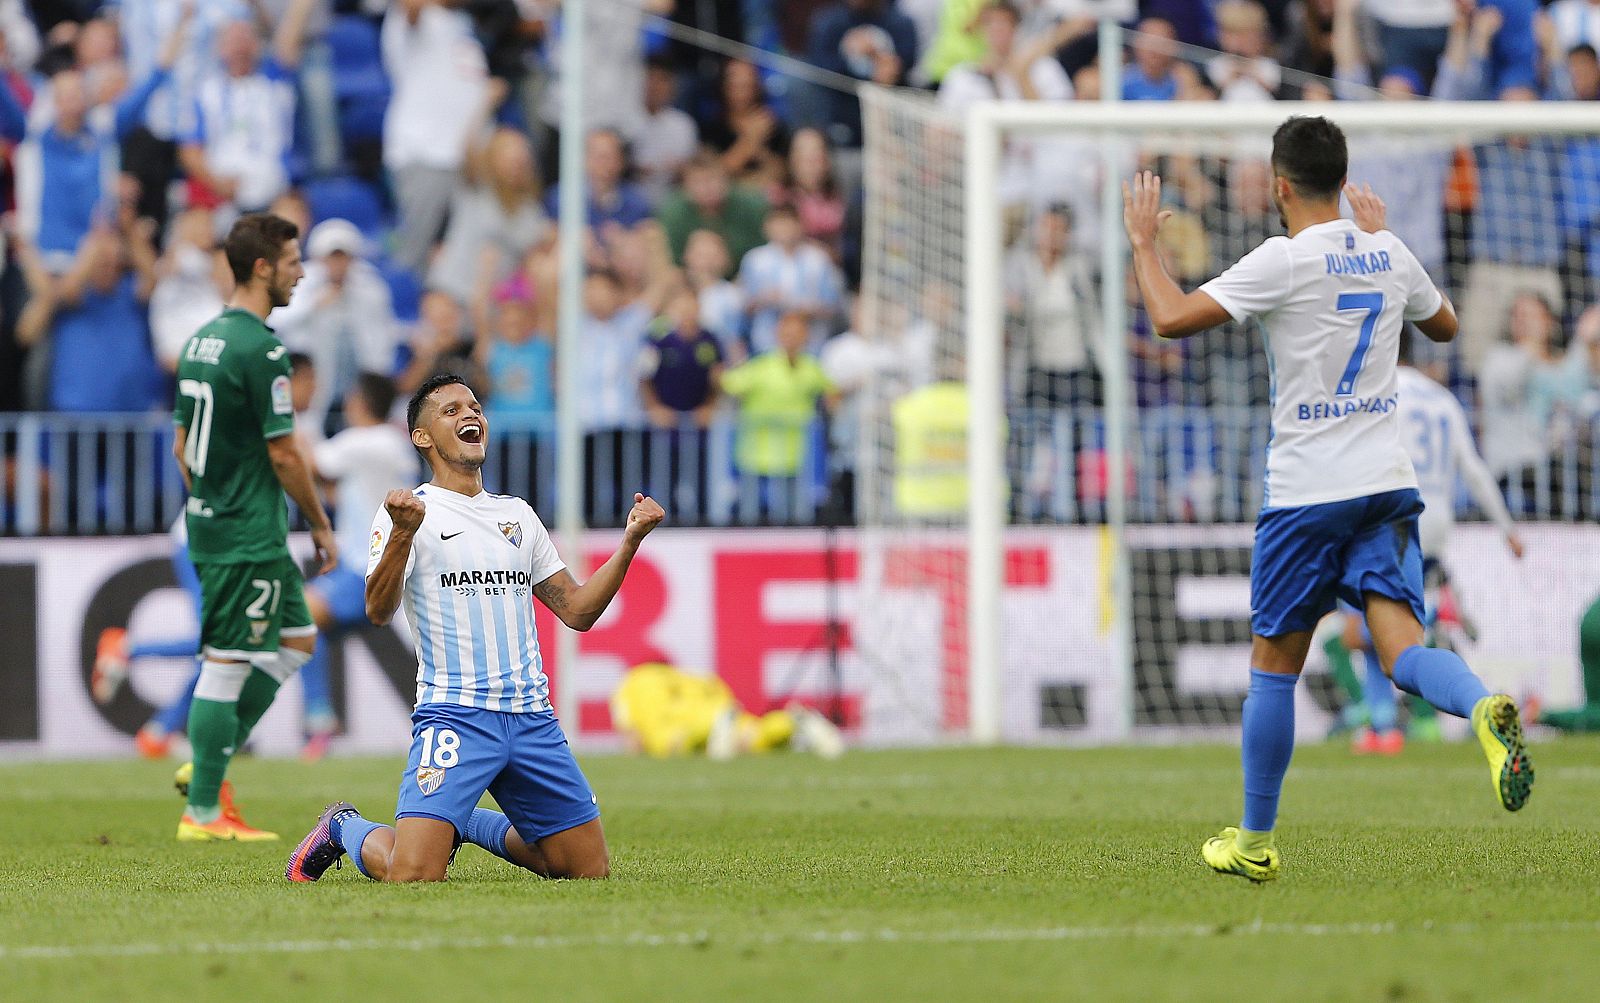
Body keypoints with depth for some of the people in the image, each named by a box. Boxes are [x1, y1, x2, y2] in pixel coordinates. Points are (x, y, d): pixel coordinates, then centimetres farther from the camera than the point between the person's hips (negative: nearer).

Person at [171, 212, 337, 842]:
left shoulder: (202, 340, 12)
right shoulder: (260, 349, -17)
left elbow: (181, 445, 17)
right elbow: (283, 453, -17)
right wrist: (321, 526, -6)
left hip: (211, 524, 10)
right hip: (249, 536, -10)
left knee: (298, 640, 18)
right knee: (226, 666, -4)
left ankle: (207, 768, 15)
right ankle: (203, 811, 0)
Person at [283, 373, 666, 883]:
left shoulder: (517, 514, 18)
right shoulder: (410, 510, -1)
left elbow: (576, 610, 19)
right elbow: (378, 611, -15)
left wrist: (631, 540, 8)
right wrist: (402, 534, -30)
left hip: (532, 718, 6)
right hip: (453, 715, -6)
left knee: (590, 869, 6)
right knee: (411, 876, -21)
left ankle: (472, 824, 28)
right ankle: (343, 828, 13)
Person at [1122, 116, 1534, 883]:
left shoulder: (1286, 260, -12)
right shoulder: (1387, 254, 7)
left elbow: (1172, 319, -17)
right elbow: (1444, 325, 28)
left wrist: (1143, 243, 0)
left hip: (1308, 492, -5)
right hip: (1388, 484, 5)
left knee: (1273, 662, 8)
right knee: (1402, 649, -7)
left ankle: (1254, 842, 16)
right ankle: (1485, 710, -40)